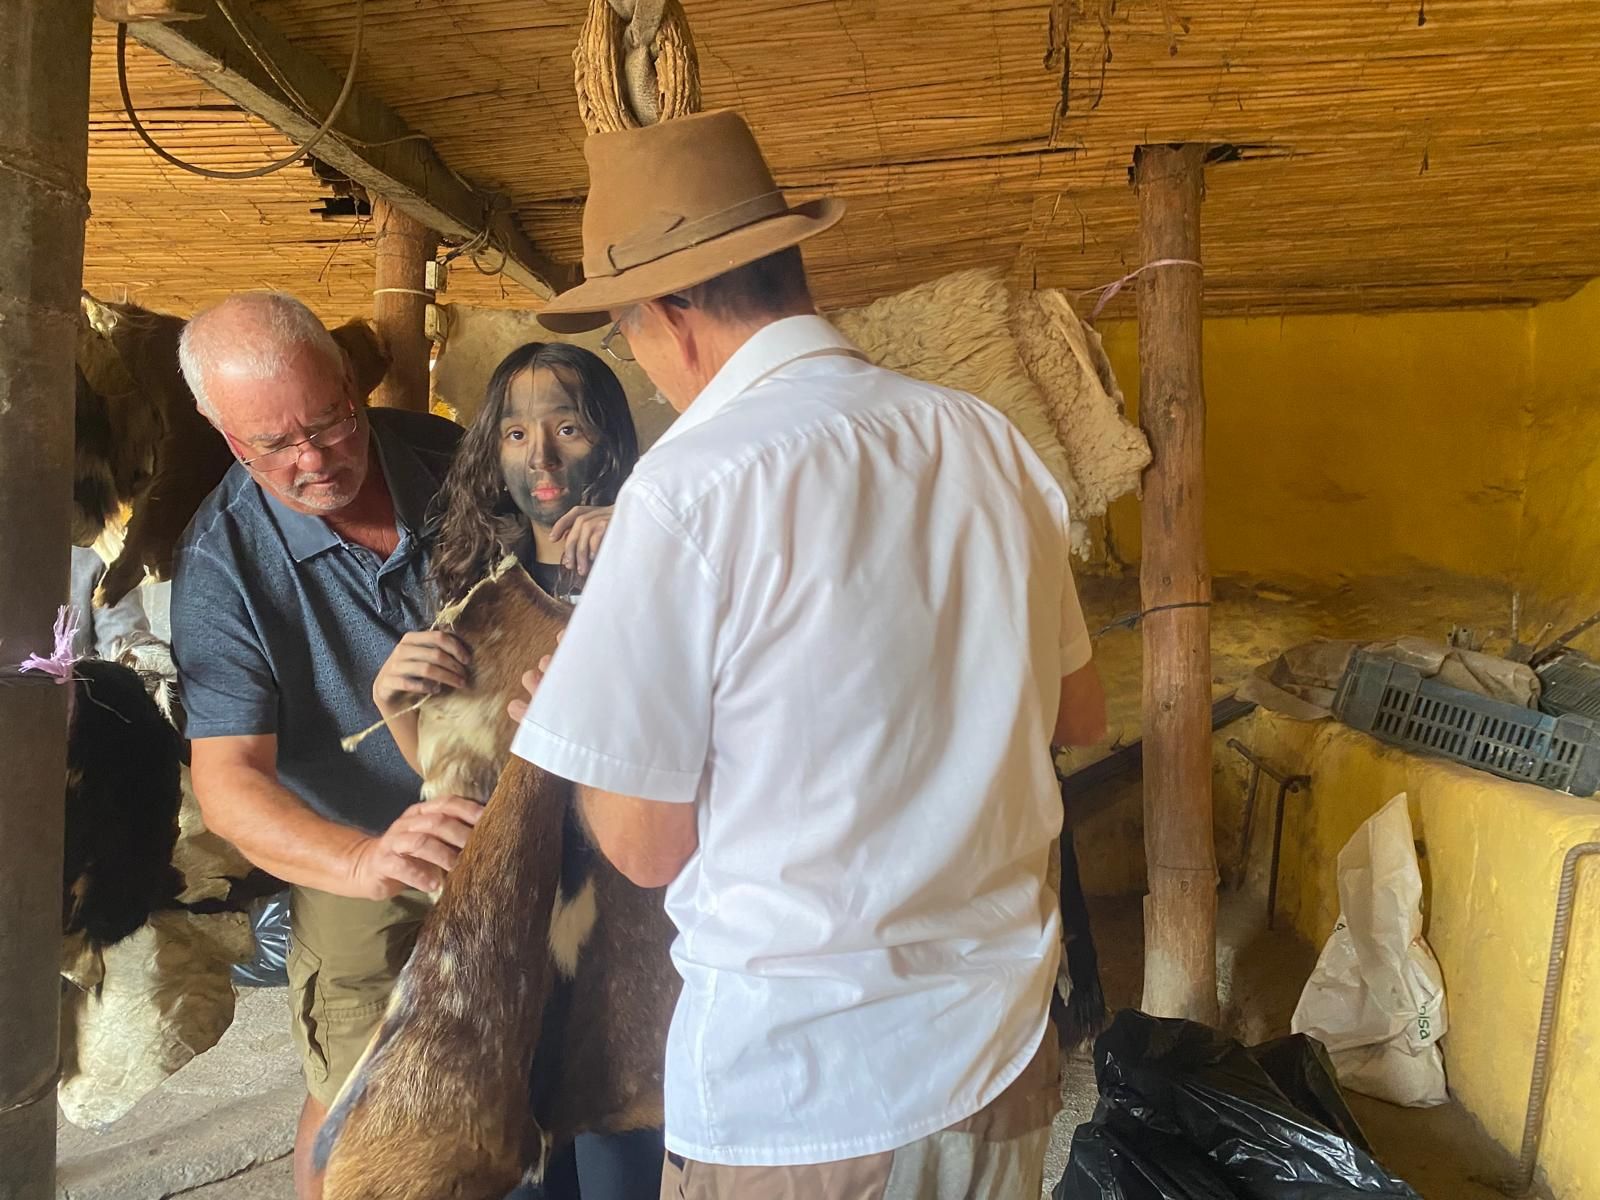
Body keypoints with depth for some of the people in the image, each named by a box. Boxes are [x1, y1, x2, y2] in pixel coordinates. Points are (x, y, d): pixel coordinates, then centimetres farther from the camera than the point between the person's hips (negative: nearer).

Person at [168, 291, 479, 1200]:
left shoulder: (452, 458, -14)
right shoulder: (223, 562, -22)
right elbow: (228, 779, -26)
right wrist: (364, 860, -46)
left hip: (501, 815, 3)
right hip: (350, 852, -3)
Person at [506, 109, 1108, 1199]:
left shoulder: (690, 486, -20)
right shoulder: (992, 441, -3)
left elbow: (645, 845, -14)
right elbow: (1081, 717, 9)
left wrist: (564, 737, 5)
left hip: (792, 1086, -5)